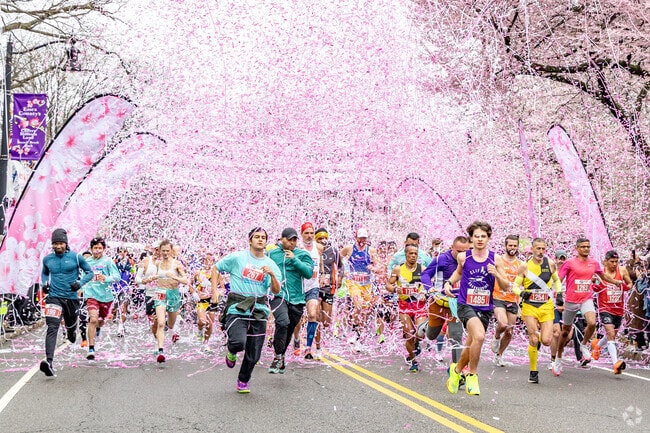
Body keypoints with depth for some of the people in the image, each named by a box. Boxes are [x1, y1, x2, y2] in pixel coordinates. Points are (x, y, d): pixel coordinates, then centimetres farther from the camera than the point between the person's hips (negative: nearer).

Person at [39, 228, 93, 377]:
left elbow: (89, 272, 6)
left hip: (71, 297, 1)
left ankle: (72, 334, 61)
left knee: (71, 325, 20)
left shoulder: (76, 257, -3)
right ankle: (49, 362, -31)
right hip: (54, 297, 0)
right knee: (52, 328, -19)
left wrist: (80, 283, -11)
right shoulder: (47, 259, 5)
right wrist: (45, 283, 4)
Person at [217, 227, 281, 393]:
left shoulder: (271, 264, 9)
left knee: (254, 355, 5)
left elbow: (276, 291, 1)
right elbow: (215, 268, 11)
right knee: (239, 342, -27)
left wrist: (272, 275, -17)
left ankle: (243, 381, 32)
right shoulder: (237, 258, 1)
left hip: (259, 311, 3)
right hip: (237, 309, -3)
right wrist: (214, 291, 4)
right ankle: (231, 352, 11)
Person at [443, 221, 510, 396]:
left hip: (485, 309, 3)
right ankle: (472, 376, -10)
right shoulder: (463, 257, -1)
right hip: (466, 305, -3)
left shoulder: (495, 259, -2)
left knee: (471, 346, 14)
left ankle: (456, 370, 45)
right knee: (479, 336, -29)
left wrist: (496, 274, -17)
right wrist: (449, 282, 5)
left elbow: (506, 287, 0)